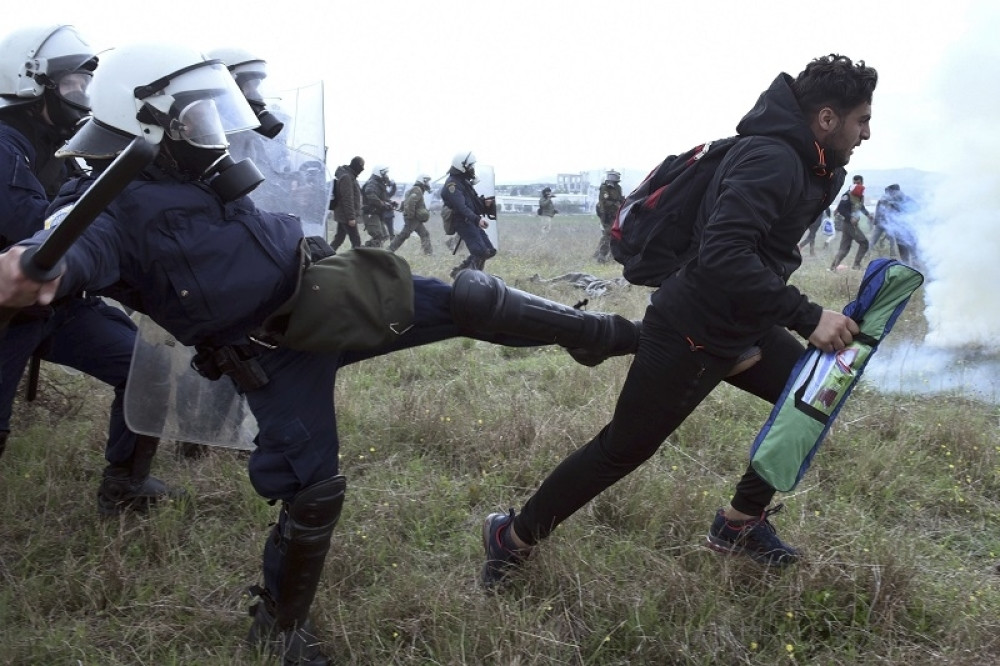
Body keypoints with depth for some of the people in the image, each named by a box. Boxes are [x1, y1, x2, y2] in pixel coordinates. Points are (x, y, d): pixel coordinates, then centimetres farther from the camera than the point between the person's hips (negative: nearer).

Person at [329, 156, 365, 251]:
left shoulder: (349, 176, 16)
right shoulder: (346, 177, -17)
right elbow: (347, 199, -22)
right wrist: (351, 217, -23)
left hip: (341, 215, 10)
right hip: (346, 216, -10)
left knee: (339, 238, 14)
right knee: (356, 240, -7)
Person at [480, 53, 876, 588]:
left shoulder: (805, 162, 7)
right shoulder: (770, 159, -24)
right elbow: (722, 256, -36)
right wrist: (807, 317, -33)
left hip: (743, 325, 10)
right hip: (691, 336, -9)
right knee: (622, 451, 2)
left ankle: (740, 523, 23)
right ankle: (514, 537, 21)